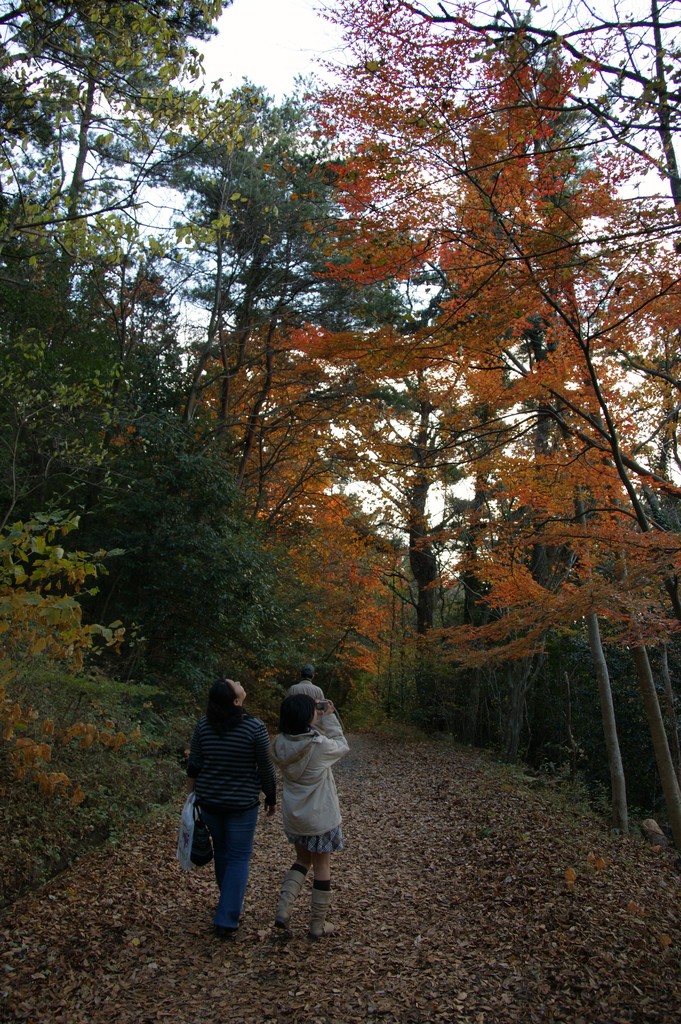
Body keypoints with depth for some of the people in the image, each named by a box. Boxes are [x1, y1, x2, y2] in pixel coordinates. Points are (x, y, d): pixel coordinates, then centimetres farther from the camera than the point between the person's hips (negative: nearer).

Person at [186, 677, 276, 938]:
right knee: (239, 857, 9)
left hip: (209, 801, 4)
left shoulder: (203, 725, -7)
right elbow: (266, 769, -10)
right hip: (242, 803, -4)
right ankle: (227, 919, 7)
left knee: (221, 851, 22)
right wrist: (271, 798, 5)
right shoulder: (254, 727, -18)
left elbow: (193, 765, 0)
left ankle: (230, 904, 39)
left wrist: (191, 796, 13)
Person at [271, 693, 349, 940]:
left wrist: (318, 718, 2)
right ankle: (317, 925, 26)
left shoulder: (280, 744, -11)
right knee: (322, 867, 14)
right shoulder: (319, 745, -26)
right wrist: (330, 717, -1)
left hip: (293, 816, 5)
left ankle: (283, 909, 12)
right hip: (321, 818, -5)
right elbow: (342, 747, -5)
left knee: (302, 859, 26)